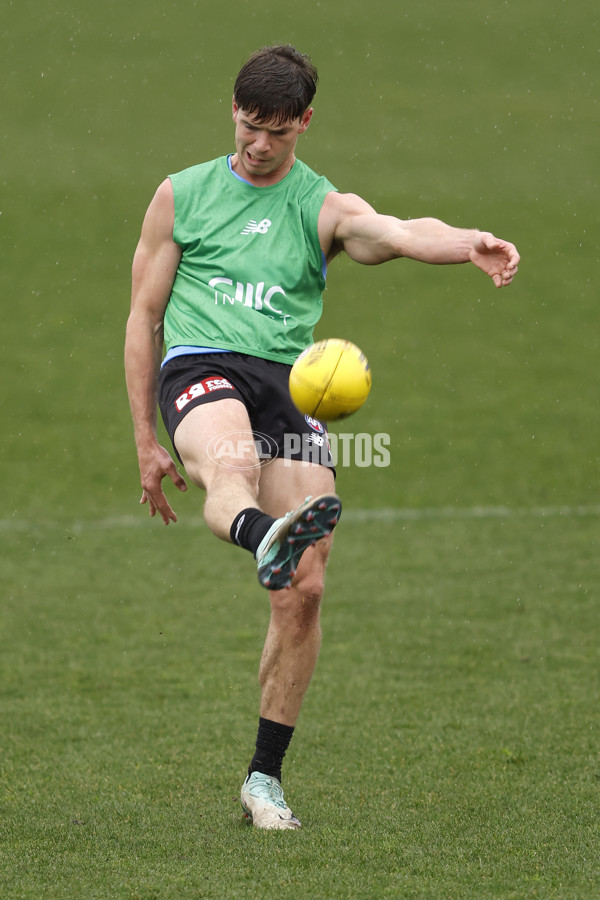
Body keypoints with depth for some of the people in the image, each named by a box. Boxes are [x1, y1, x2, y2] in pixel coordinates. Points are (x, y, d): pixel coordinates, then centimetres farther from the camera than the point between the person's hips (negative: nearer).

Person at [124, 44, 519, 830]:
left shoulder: (324, 208, 14)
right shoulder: (182, 195, 16)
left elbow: (398, 234, -8)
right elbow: (144, 316, 18)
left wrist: (470, 244, -32)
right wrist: (146, 443, 11)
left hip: (289, 382, 1)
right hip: (200, 366, -1)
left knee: (303, 590, -8)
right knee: (230, 473, -38)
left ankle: (265, 778, 4)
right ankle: (265, 539, -75)